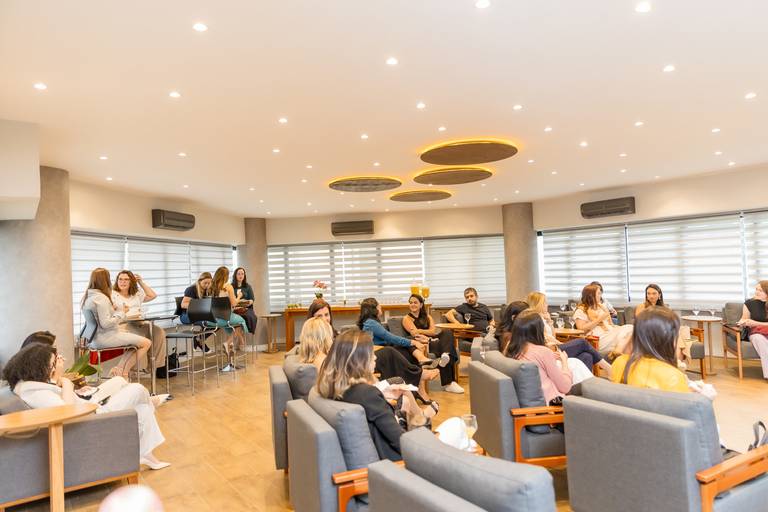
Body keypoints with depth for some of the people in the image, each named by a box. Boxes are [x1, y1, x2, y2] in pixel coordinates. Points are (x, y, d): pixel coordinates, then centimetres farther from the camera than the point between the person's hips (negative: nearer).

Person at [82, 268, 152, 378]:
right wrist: (121, 313, -13)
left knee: (136, 343, 20)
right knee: (146, 343, -10)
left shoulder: (86, 297, 9)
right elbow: (106, 323, -25)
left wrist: (112, 309, 12)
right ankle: (122, 371, 2)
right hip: (105, 338, -10)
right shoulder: (101, 298, -20)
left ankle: (120, 370, 8)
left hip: (96, 338, 10)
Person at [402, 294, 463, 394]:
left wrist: (420, 331, -10)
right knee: (441, 344, -33)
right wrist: (428, 337, -18)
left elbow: (433, 331, 7)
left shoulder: (427, 317, 25)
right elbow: (415, 334, -6)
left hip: (432, 341, 5)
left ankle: (446, 355, -54)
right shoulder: (407, 318, 11)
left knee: (447, 332, -25)